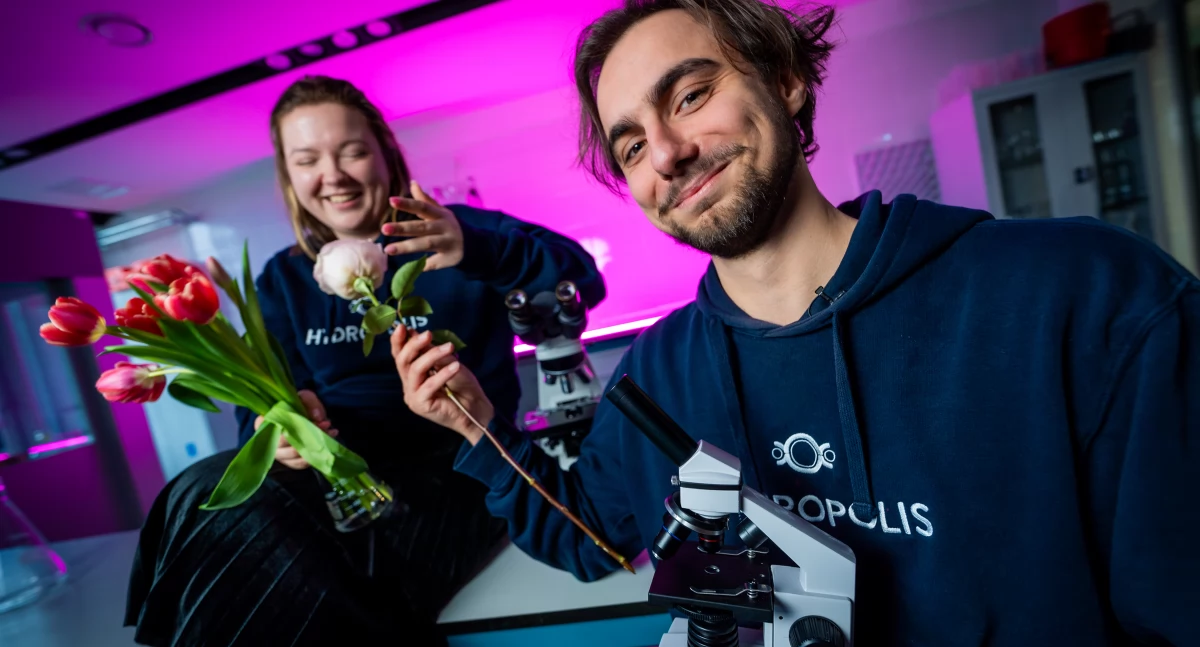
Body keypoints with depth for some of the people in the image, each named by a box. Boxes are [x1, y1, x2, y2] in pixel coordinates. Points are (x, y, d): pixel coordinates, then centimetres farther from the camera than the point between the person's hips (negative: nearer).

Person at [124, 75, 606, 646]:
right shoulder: (283, 281, 17)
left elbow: (582, 281, -11)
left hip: (452, 469, -4)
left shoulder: (458, 234, 4)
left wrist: (476, 250, -31)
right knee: (206, 497, -25)